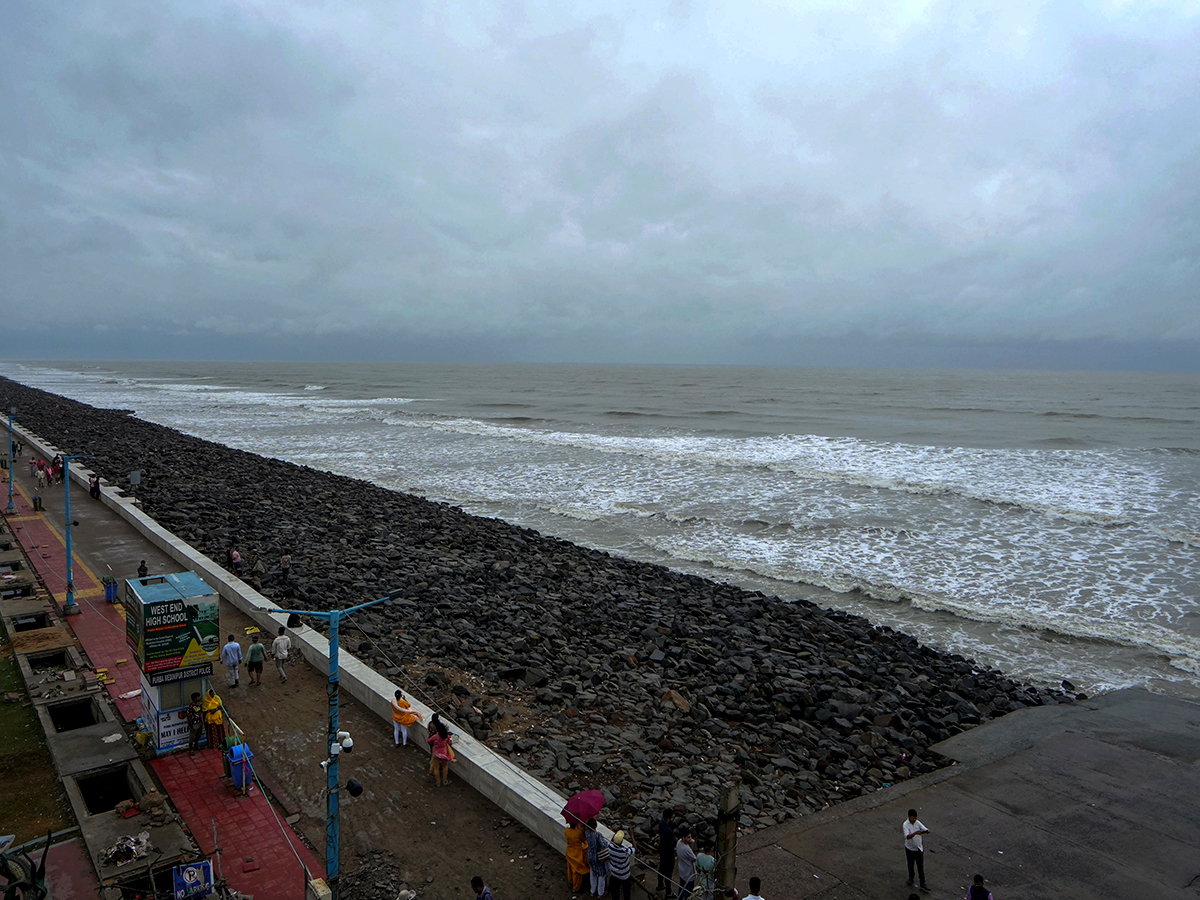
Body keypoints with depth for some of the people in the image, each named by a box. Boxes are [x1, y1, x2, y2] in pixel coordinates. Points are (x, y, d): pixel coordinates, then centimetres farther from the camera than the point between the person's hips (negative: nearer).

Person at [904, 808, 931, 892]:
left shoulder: (917, 822, -8)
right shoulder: (906, 824, -21)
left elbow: (927, 830, -12)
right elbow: (907, 836, -33)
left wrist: (924, 832, -36)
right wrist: (916, 833, -49)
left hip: (919, 848, 3)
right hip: (910, 849, -2)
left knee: (921, 866, 7)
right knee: (910, 865, 17)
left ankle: (923, 884, 15)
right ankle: (910, 878, 41)